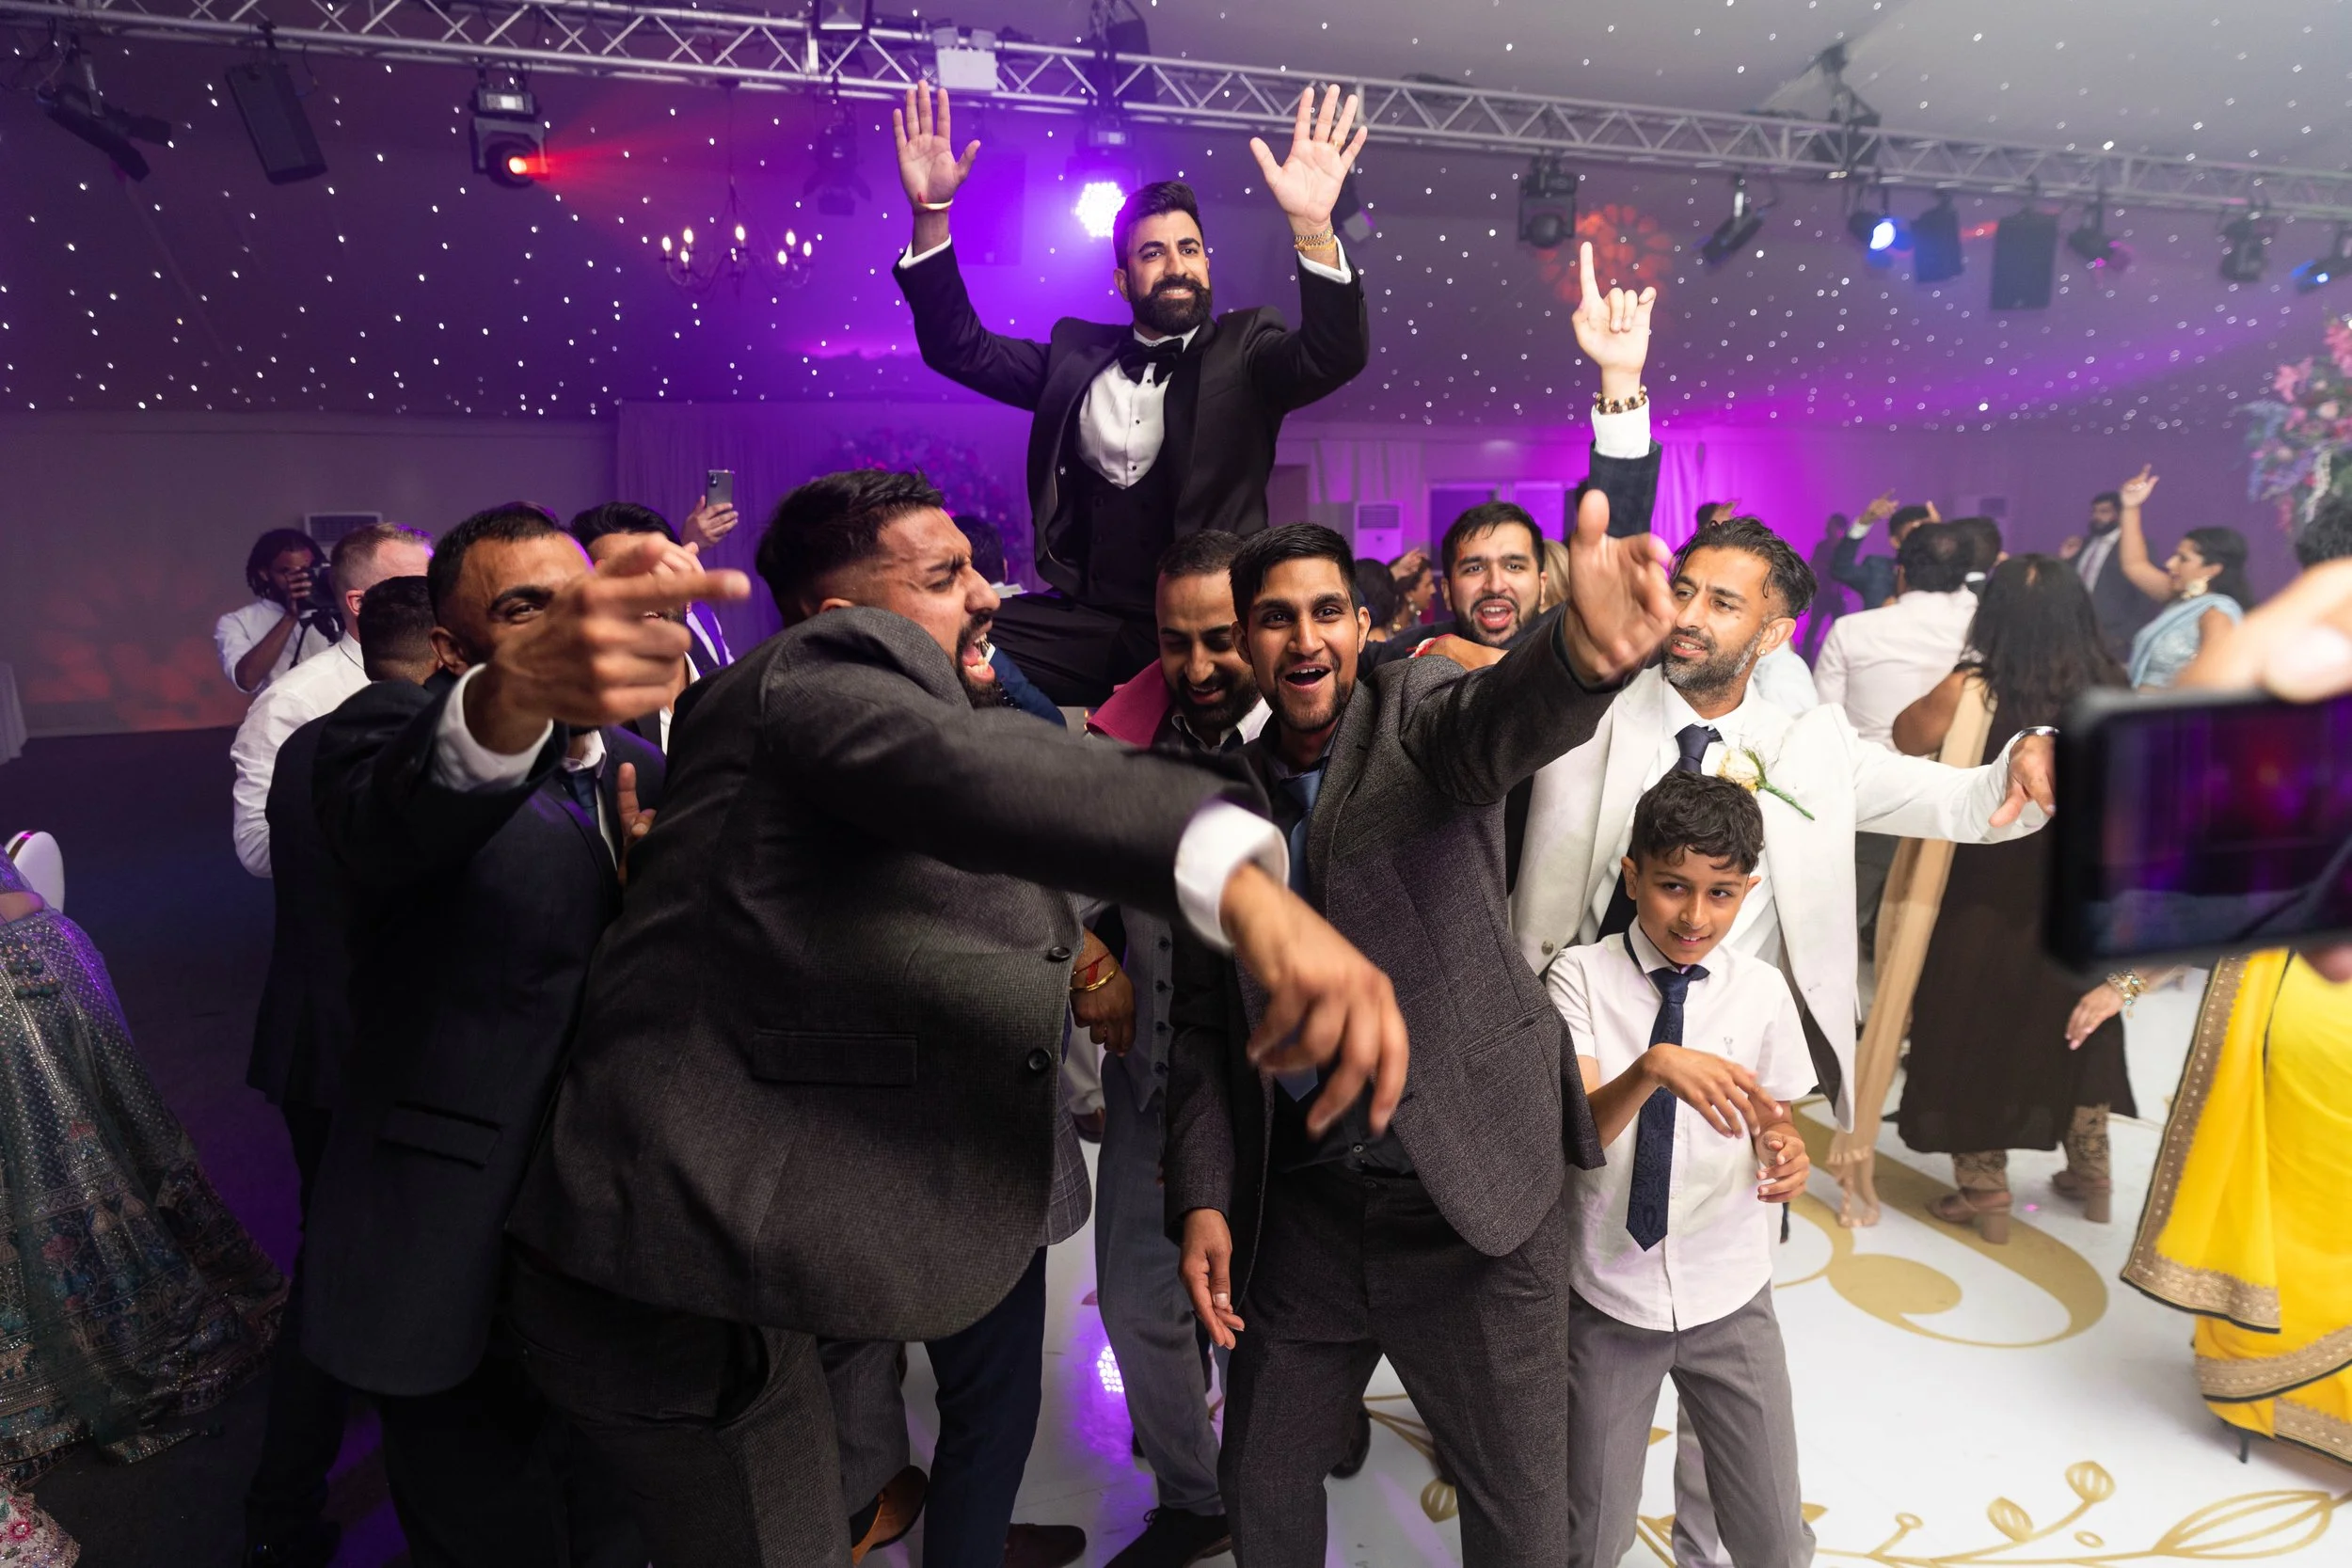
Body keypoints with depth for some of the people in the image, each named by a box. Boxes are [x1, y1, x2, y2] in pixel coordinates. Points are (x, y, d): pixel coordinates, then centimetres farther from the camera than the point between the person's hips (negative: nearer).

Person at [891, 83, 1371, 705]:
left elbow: (1335, 355, -12)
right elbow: (960, 348, 11)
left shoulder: (1244, 353, 6)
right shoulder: (1077, 354, 15)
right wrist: (931, 213, -1)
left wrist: (1313, 228, -28)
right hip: (1080, 620, 3)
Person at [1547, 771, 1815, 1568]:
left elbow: (1773, 1116, 8)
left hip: (1729, 1299, 2)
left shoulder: (1761, 989, -4)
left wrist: (1785, 1151, -16)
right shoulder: (1582, 976, -12)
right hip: (1609, 1295, -1)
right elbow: (1574, 1129, -22)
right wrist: (1652, 1068, -41)